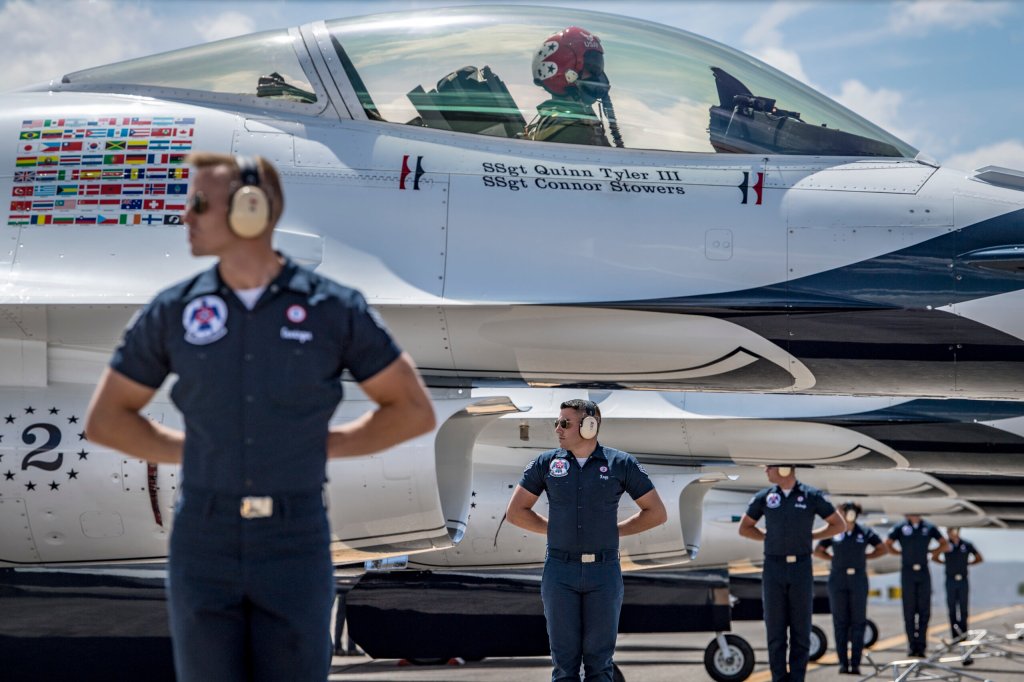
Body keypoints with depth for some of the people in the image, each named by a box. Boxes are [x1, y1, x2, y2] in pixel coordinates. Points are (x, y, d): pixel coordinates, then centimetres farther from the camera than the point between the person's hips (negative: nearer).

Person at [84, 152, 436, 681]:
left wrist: (323, 445, 1)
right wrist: (197, 451, 5)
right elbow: (105, 420, 11)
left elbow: (414, 410, 4)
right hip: (204, 545, 1)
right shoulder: (172, 312, 1)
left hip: (294, 549, -1)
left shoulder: (333, 310, -3)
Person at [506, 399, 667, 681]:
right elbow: (515, 512, 11)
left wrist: (616, 530, 4)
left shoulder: (620, 464, 0)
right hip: (560, 572, 1)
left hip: (604, 572, -1)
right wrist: (555, 529, 8)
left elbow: (657, 513, 6)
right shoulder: (546, 463, 4)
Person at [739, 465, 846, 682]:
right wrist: (768, 536, 3)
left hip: (801, 567, -1)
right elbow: (744, 528, 15)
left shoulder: (811, 496, -1)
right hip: (773, 567, 1)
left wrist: (810, 536, 0)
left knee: (801, 629, 1)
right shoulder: (764, 497, 4)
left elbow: (839, 525, 7)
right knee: (775, 628, 2)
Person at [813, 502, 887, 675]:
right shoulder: (834, 532, 4)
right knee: (840, 622, 0)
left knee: (858, 622, -3)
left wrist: (864, 557, 4)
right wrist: (833, 558, 3)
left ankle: (855, 662, -1)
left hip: (858, 580, 0)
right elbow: (818, 551, 14)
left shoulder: (864, 532, 3)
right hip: (838, 580, 0)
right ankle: (843, 662, 3)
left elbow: (881, 549, 13)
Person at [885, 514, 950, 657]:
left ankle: (921, 645, 2)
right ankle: (912, 645, 4)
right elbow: (887, 545, 7)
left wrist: (930, 551, 6)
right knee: (909, 610, -1)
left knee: (924, 611, -1)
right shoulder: (900, 528, 3)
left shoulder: (929, 528, 7)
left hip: (923, 573, 1)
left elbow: (945, 546, 14)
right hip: (907, 574, -1)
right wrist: (901, 552, 4)